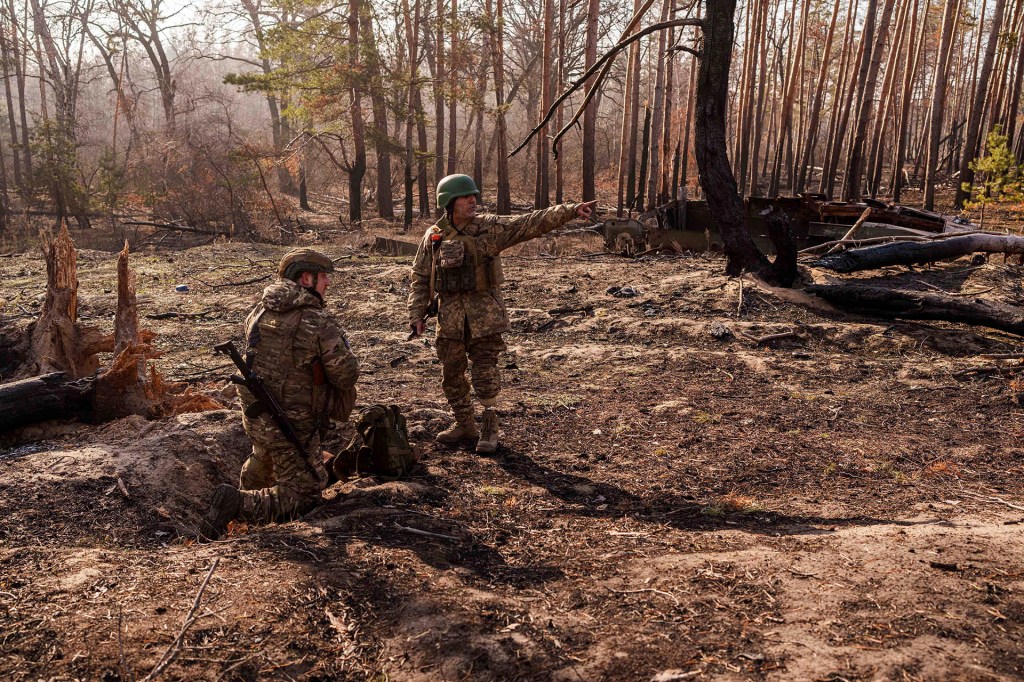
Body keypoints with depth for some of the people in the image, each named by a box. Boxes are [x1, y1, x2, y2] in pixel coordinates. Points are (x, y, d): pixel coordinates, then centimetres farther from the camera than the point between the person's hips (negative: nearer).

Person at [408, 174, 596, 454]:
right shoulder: (433, 237, 3)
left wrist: (570, 211, -21)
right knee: (451, 373, 10)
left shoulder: (490, 227, -3)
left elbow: (531, 223, -11)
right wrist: (417, 314, 2)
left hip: (484, 313, -3)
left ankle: (489, 428, 12)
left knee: (485, 372, -3)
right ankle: (465, 424, 28)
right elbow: (421, 279, 9)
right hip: (450, 314, 3)